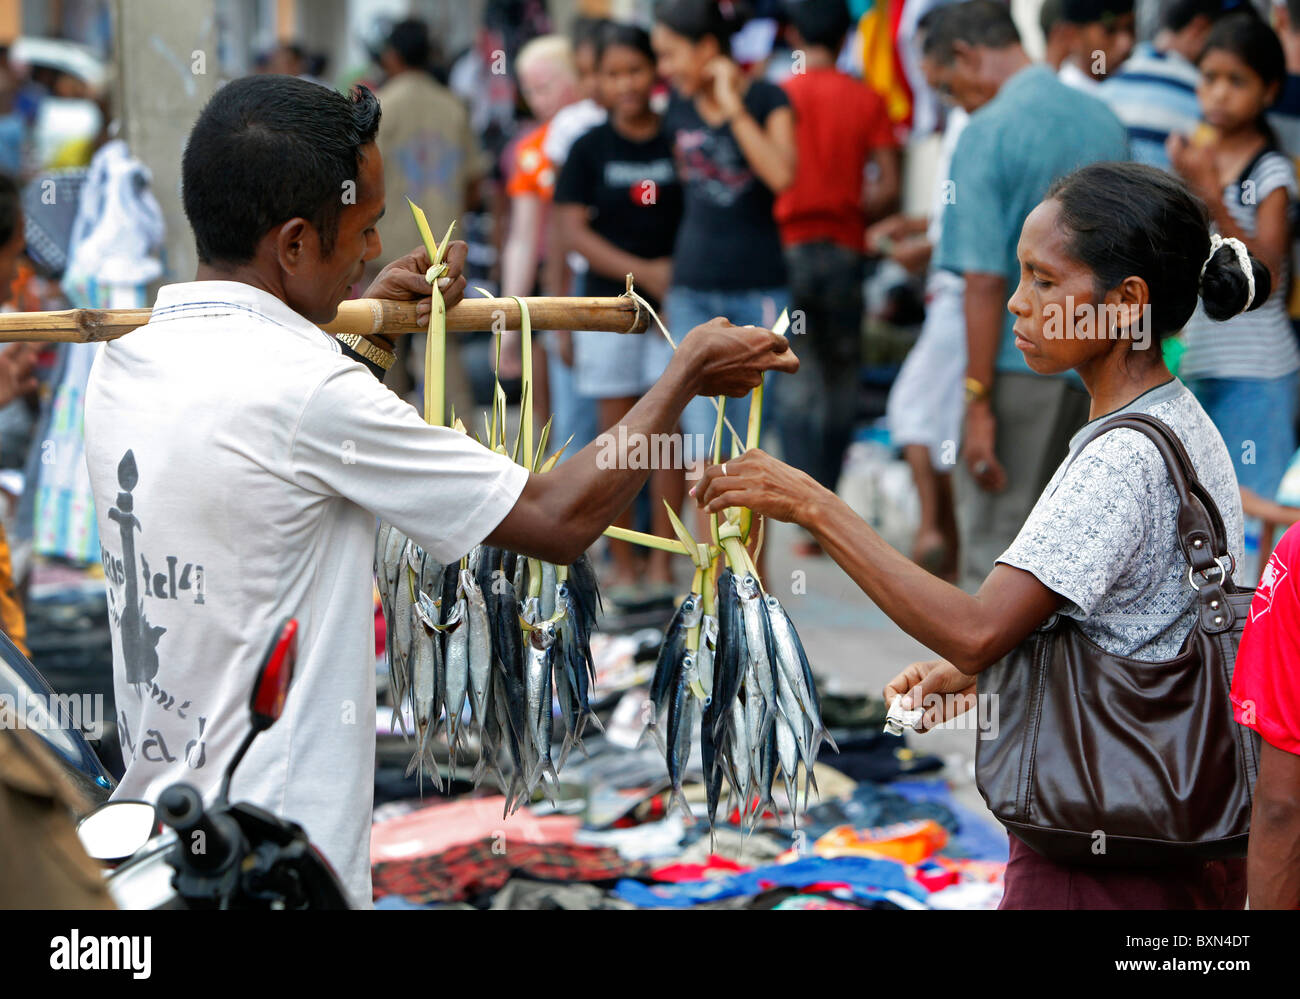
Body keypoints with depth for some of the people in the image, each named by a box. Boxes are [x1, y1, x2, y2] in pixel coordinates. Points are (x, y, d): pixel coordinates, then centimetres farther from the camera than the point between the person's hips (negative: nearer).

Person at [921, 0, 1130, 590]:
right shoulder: (1104, 121, 9)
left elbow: (985, 281, -17)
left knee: (995, 546, 1)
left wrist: (979, 404, -15)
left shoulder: (987, 135, -12)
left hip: (1020, 368, -7)